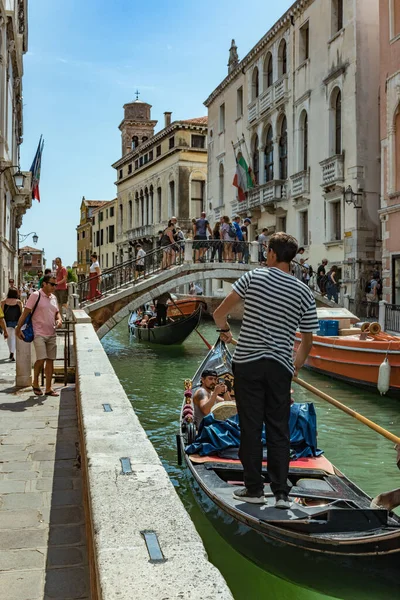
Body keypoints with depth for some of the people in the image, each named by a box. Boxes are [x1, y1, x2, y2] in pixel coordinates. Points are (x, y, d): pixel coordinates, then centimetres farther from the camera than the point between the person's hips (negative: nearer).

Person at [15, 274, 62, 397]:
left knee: (50, 360, 6)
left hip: (52, 334, 6)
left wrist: (59, 320, -1)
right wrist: (18, 329, -7)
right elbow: (25, 312, -7)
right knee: (41, 359, -13)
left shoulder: (53, 297, 13)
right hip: (39, 334, -6)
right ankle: (35, 383, 11)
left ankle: (48, 388, 12)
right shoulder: (36, 295, -7)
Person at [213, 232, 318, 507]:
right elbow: (307, 341, 7)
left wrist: (225, 330, 19)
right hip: (280, 367, 2)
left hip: (248, 363, -2)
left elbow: (220, 313, -3)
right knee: (279, 430, 9)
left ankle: (254, 489, 15)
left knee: (251, 426, 6)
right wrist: (296, 365, 24)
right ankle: (281, 493, 12)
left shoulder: (254, 277, -3)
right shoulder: (304, 292, 2)